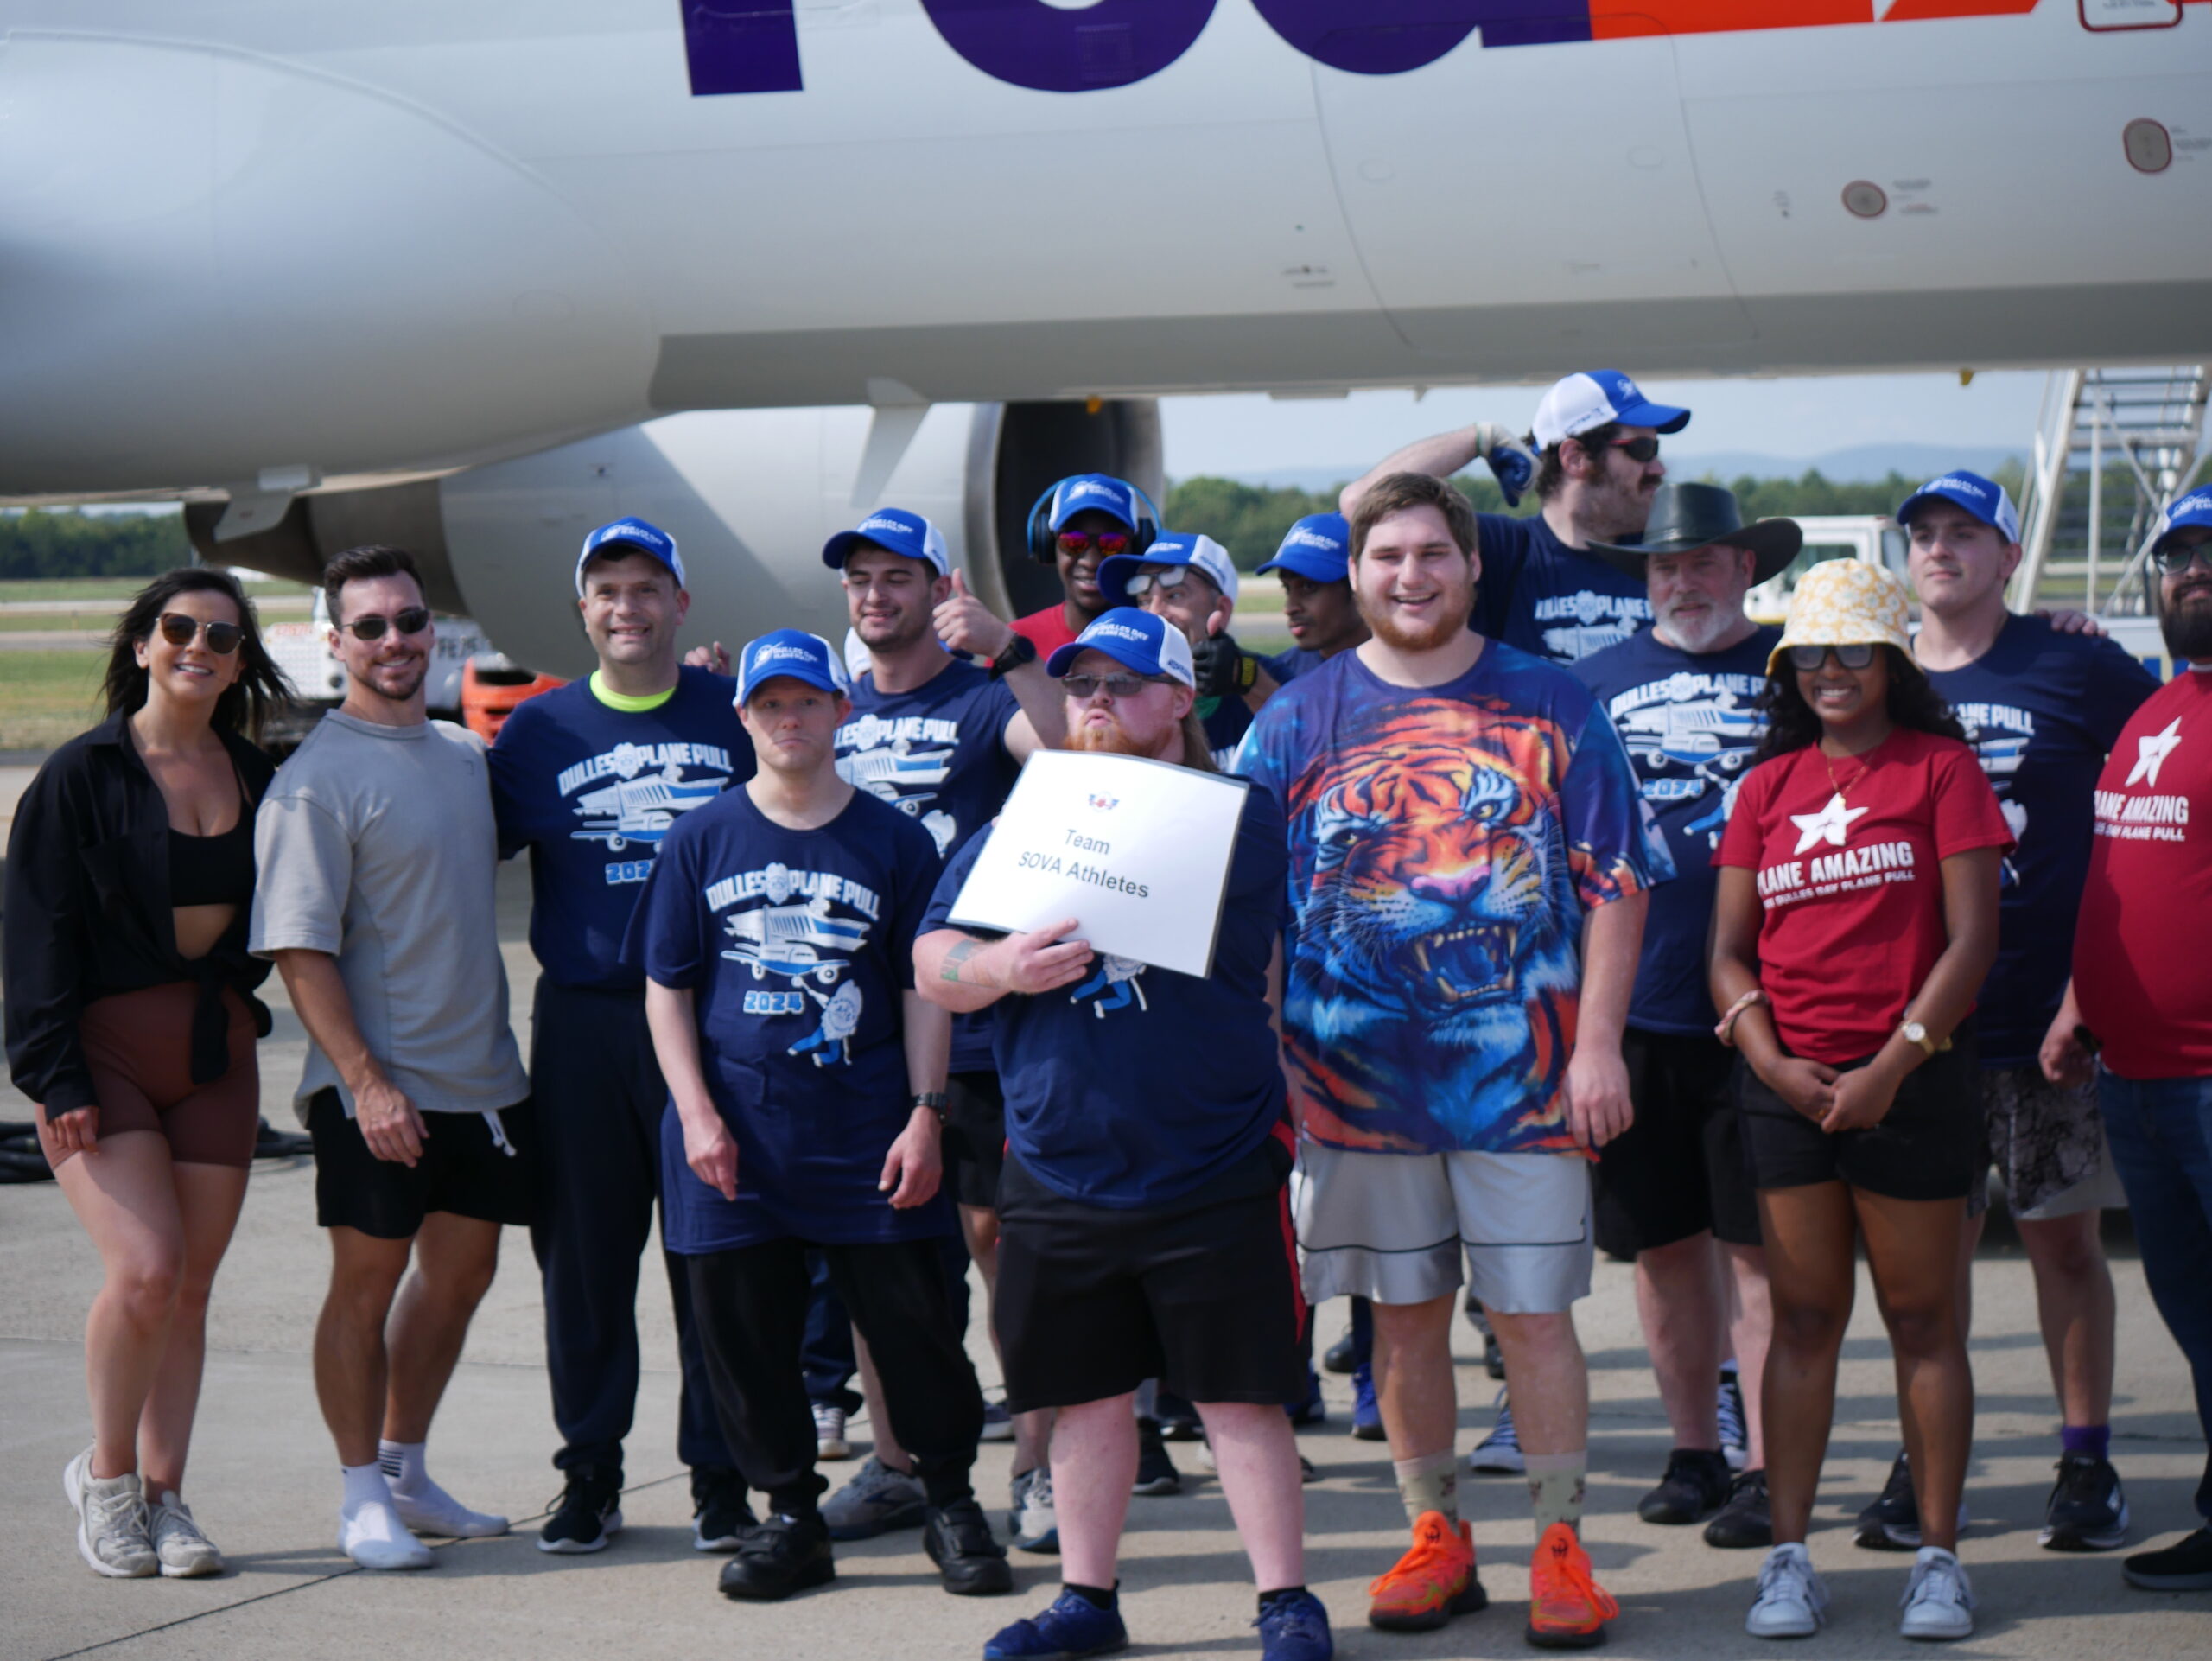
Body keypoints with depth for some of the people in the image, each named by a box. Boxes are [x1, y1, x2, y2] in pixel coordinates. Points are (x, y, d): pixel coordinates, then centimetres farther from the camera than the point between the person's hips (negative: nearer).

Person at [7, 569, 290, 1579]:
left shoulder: (254, 779, 8)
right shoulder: (83, 775, -6)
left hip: (217, 1057, 5)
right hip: (106, 1050, -5)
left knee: (190, 1287, 5)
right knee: (145, 1268, -16)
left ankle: (163, 1496, 14)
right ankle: (105, 1476, 4)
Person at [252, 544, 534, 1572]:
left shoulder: (466, 755, 10)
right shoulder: (314, 780, -11)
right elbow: (301, 950, -15)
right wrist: (366, 1081, -21)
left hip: (483, 1073, 7)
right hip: (379, 1086, -7)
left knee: (460, 1269, 13)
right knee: (368, 1279, 0)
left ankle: (406, 1474, 26)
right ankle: (363, 1497, 10)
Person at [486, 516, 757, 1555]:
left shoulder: (737, 718, 6)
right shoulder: (538, 732, 9)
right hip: (582, 1028, 1)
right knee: (584, 1256, 5)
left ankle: (719, 1476, 10)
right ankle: (589, 1473, 15)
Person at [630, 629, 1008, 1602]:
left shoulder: (893, 841, 5)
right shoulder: (702, 841, 6)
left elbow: (923, 990, 6)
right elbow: (667, 987, 6)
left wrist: (924, 1115, -3)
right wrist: (696, 1114, -4)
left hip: (865, 1129, -1)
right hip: (735, 1135, 1)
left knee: (911, 1320, -1)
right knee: (745, 1330, 5)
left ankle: (952, 1504, 14)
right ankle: (790, 1516, 17)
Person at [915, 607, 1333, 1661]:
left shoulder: (1245, 821, 3)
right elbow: (933, 967, 4)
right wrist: (1004, 967, -15)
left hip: (1212, 1169, -3)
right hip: (1058, 1171, 3)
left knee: (1241, 1397, -1)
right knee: (1087, 1397, 11)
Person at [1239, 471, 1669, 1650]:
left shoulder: (1549, 709, 3)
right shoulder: (1297, 718, 6)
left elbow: (1617, 882, 2)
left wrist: (1598, 1042, -6)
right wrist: (1266, 1054, 1)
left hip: (1522, 1067, -2)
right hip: (1359, 1069, 2)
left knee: (1533, 1311, 0)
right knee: (1405, 1314, 8)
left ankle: (1560, 1550, 8)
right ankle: (1436, 1538, 19)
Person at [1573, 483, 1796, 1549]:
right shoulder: (1595, 683, 10)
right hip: (1635, 1008, 3)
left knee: (1759, 1241, -3)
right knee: (1661, 1241, 9)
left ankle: (1768, 1468, 1)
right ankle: (1694, 1449, 22)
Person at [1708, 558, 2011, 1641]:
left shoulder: (1940, 769, 1)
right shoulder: (1770, 785, 11)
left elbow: (1971, 940, -5)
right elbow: (1730, 951, 9)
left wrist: (1892, 1065, -13)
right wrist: (1774, 1063, -7)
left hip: (1910, 1081, -3)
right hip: (1789, 1087, 3)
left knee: (1922, 1316, 2)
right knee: (1804, 1317, 5)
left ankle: (1939, 1559, 8)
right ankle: (1788, 1559, 7)